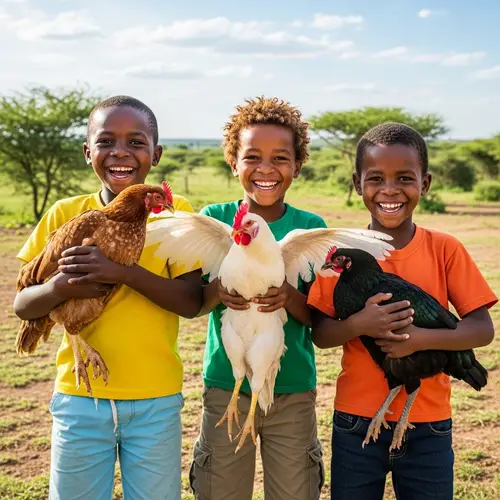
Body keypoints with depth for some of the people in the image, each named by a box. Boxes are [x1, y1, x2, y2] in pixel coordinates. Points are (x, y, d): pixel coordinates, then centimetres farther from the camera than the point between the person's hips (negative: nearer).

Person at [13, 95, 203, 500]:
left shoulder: (175, 212, -5)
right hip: (80, 398, 1)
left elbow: (192, 302, -13)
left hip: (156, 402, -1)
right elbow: (22, 305, -1)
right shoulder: (64, 214, -1)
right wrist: (61, 287, -22)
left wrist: (124, 273, -26)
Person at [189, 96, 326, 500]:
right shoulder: (213, 219, -4)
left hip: (294, 390, 0)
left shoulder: (311, 227, -5)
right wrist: (216, 291, -26)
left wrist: (290, 298, -27)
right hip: (225, 386, 0)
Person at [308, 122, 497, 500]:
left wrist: (421, 338, -24)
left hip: (429, 426, 0)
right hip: (357, 423, 0)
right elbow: (320, 333, -4)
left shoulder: (445, 249, -6)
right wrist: (359, 325, -24)